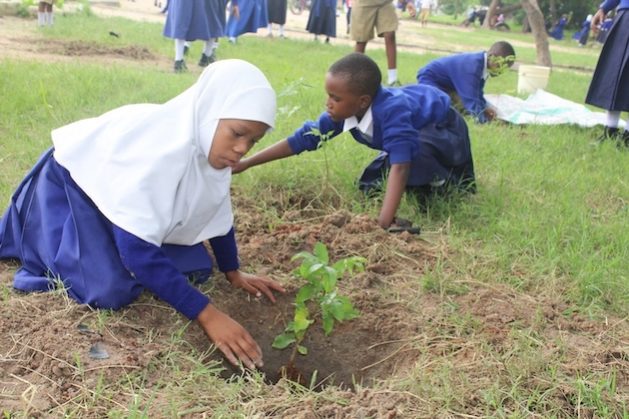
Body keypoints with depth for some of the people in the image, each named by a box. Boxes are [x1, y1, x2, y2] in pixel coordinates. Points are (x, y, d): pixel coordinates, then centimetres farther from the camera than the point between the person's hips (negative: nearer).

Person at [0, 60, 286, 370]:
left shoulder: (213, 144, -15)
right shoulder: (158, 146, -40)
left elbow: (218, 213, 2)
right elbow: (136, 249, -42)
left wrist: (233, 273, 6)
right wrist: (207, 315, -42)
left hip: (124, 189, 7)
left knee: (195, 269, 0)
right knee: (110, 292, -25)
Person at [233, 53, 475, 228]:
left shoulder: (392, 110, -43)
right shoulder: (343, 112, -20)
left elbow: (400, 164, -50)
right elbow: (301, 139, -15)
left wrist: (384, 222, -57)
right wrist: (244, 164, -16)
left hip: (446, 131, -7)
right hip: (416, 129, 8)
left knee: (416, 150, -40)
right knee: (369, 185, 6)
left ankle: (444, 182, -8)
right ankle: (430, 177, 20)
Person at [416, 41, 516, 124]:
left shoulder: (483, 63, -5)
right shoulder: (472, 67, -35)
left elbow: (477, 92, 6)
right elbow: (471, 99, -39)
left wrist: (485, 107, -9)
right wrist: (484, 119, -40)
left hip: (443, 80, 10)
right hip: (429, 77, -10)